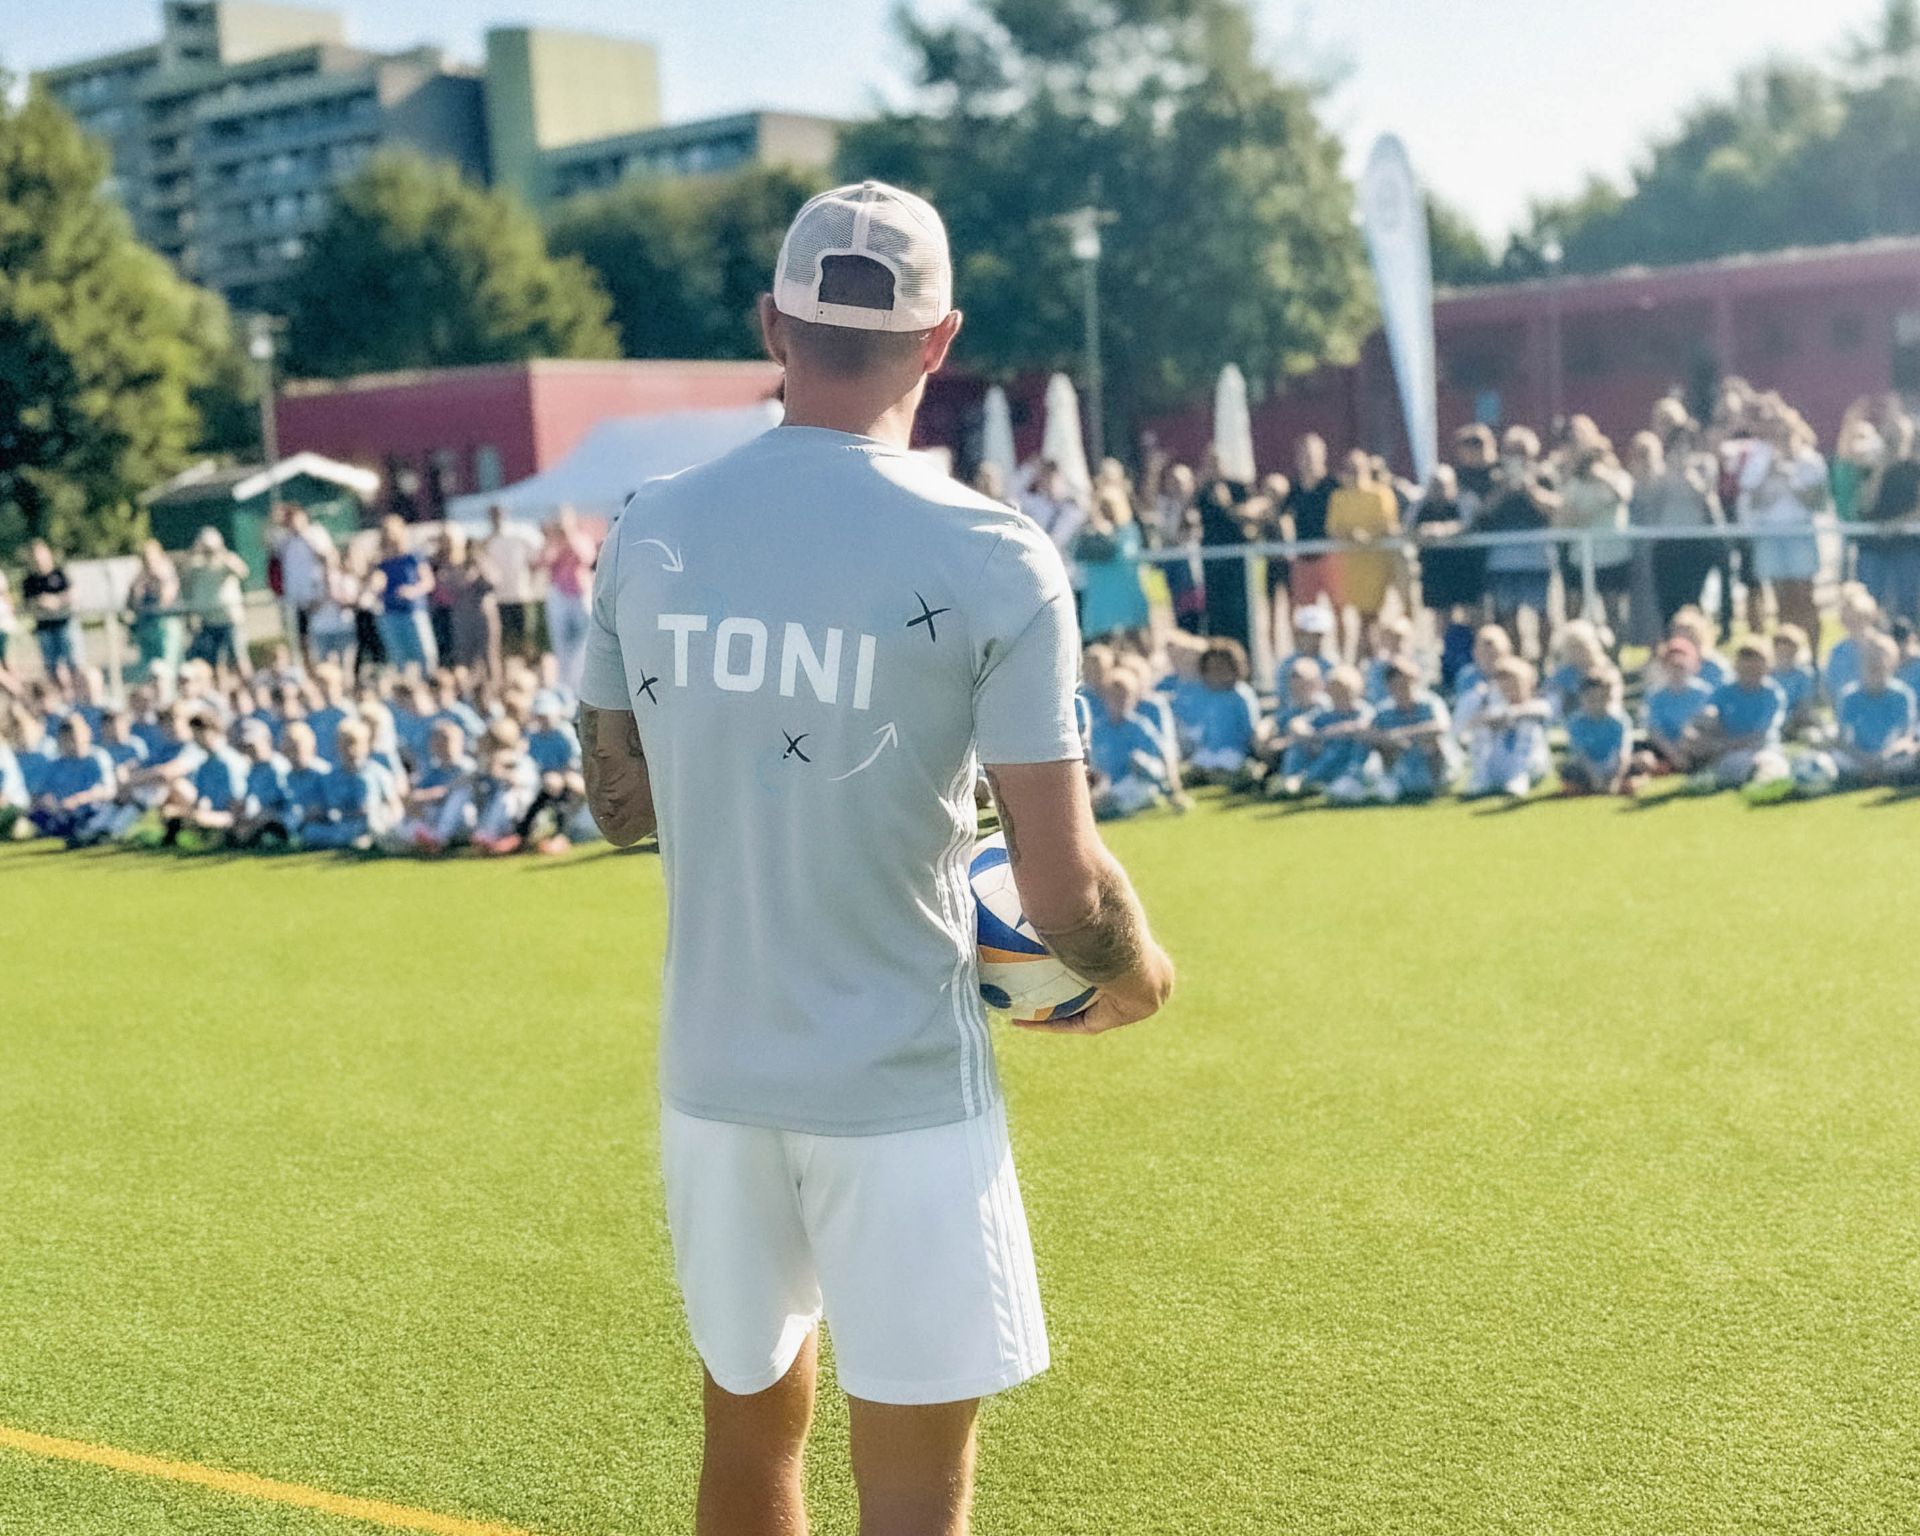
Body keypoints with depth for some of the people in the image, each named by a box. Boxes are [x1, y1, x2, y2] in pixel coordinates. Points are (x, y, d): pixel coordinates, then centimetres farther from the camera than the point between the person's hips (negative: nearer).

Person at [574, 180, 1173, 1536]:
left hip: (712, 1075, 5)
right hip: (903, 1091, -5)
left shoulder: (648, 534, -1)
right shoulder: (992, 559, -14)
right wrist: (1141, 978, 7)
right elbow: (1062, 893, -13)